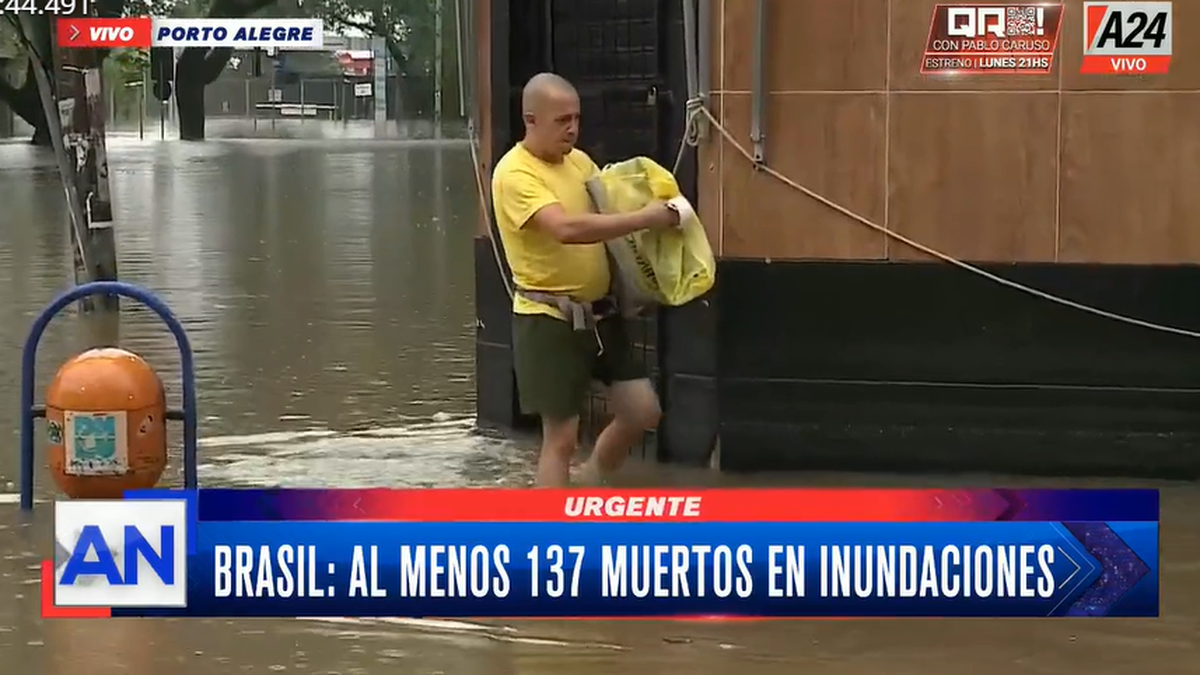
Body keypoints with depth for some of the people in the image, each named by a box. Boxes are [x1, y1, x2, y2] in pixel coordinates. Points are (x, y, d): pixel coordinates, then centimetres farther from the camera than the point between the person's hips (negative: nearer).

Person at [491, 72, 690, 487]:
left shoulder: (579, 161, 8)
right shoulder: (515, 173, -18)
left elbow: (609, 208, 23)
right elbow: (567, 228, -32)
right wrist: (647, 219, -31)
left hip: (598, 312, 8)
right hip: (549, 319, -8)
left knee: (643, 411, 8)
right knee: (561, 436, -2)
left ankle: (590, 486, 31)